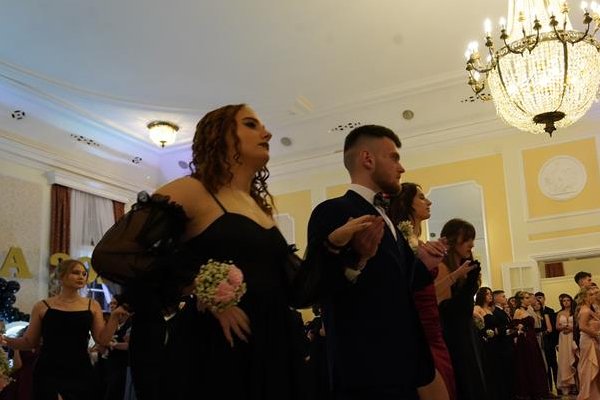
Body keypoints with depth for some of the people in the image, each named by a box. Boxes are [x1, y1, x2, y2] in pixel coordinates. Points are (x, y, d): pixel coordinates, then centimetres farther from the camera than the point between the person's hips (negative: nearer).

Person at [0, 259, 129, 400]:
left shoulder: (92, 306, 5)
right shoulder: (42, 307, 2)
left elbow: (103, 340, 1)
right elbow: (30, 342, 7)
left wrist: (115, 316, -10)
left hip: (81, 374, 2)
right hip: (48, 374, -2)